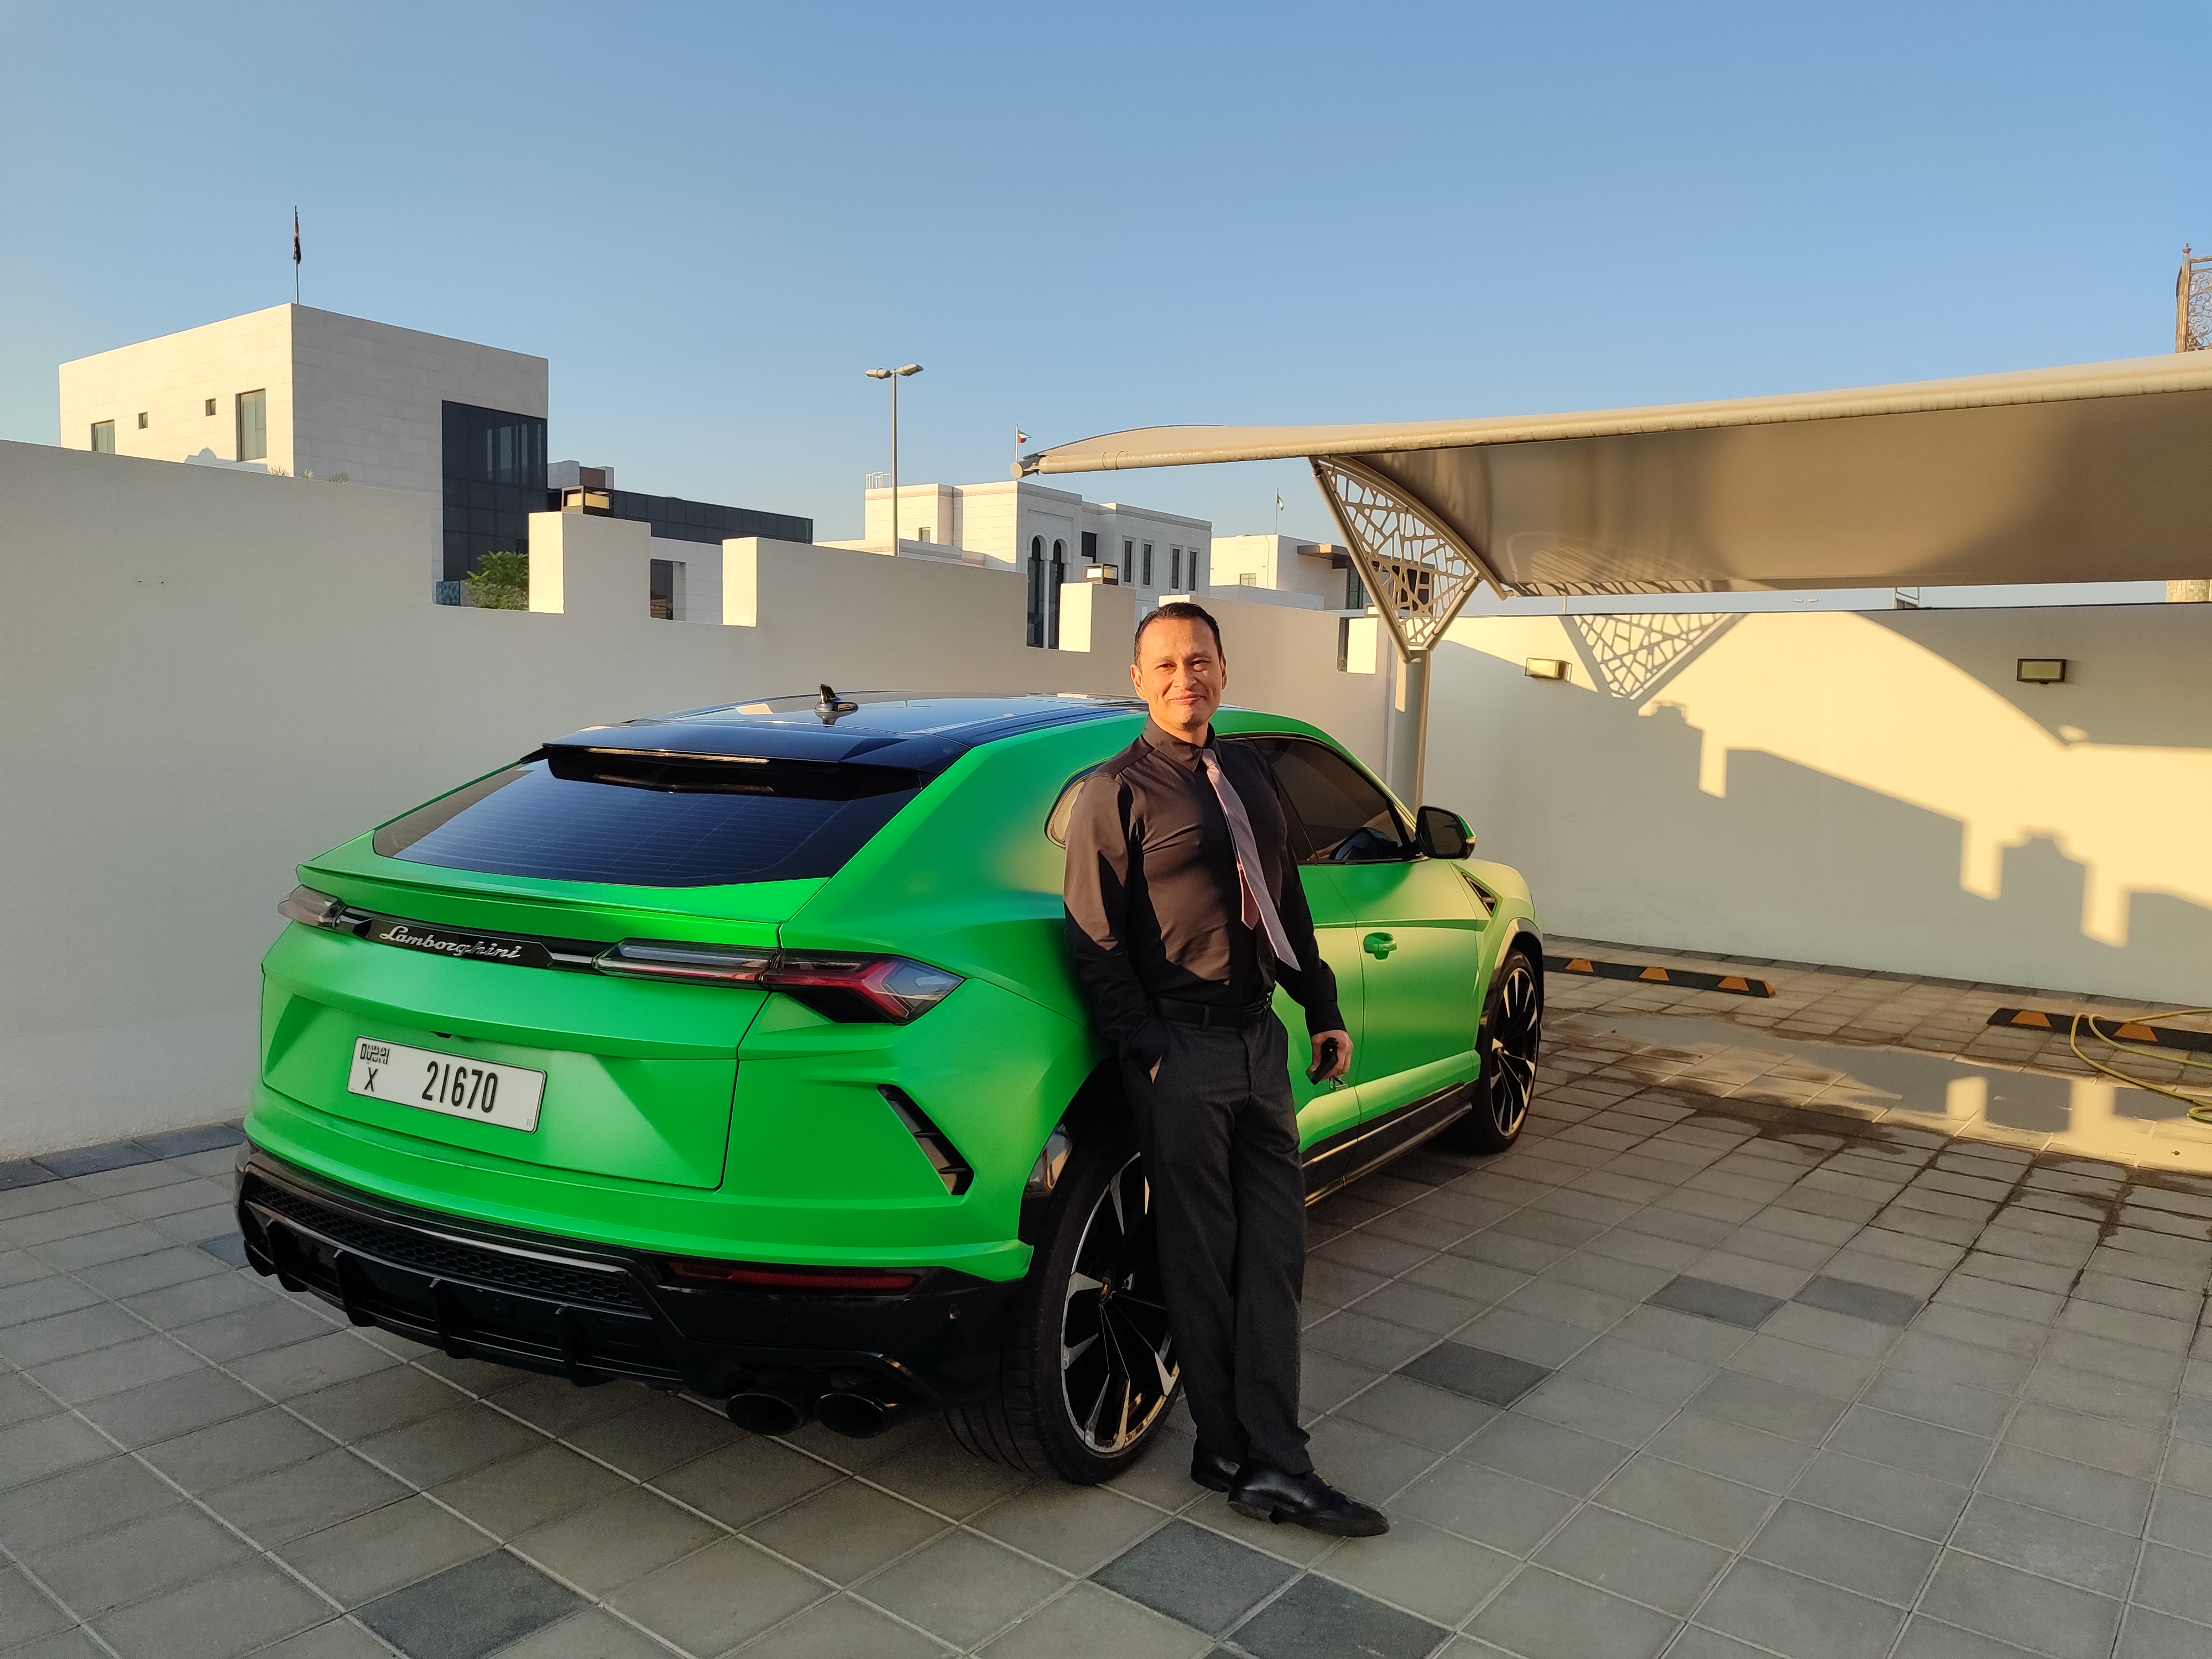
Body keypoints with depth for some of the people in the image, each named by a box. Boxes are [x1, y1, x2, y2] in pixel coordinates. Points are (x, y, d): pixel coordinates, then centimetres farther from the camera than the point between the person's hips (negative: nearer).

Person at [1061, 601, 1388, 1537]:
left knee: (1275, 1249, 5)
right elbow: (1095, 939, -10)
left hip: (1261, 1038, 7)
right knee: (1203, 1260, 3)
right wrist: (1148, 1054, -15)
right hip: (1182, 1051, -7)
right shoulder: (1117, 790, -5)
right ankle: (1230, 1454, 16)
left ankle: (1273, 1464, 12)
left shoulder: (1247, 775, 15)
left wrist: (1323, 1009, 15)